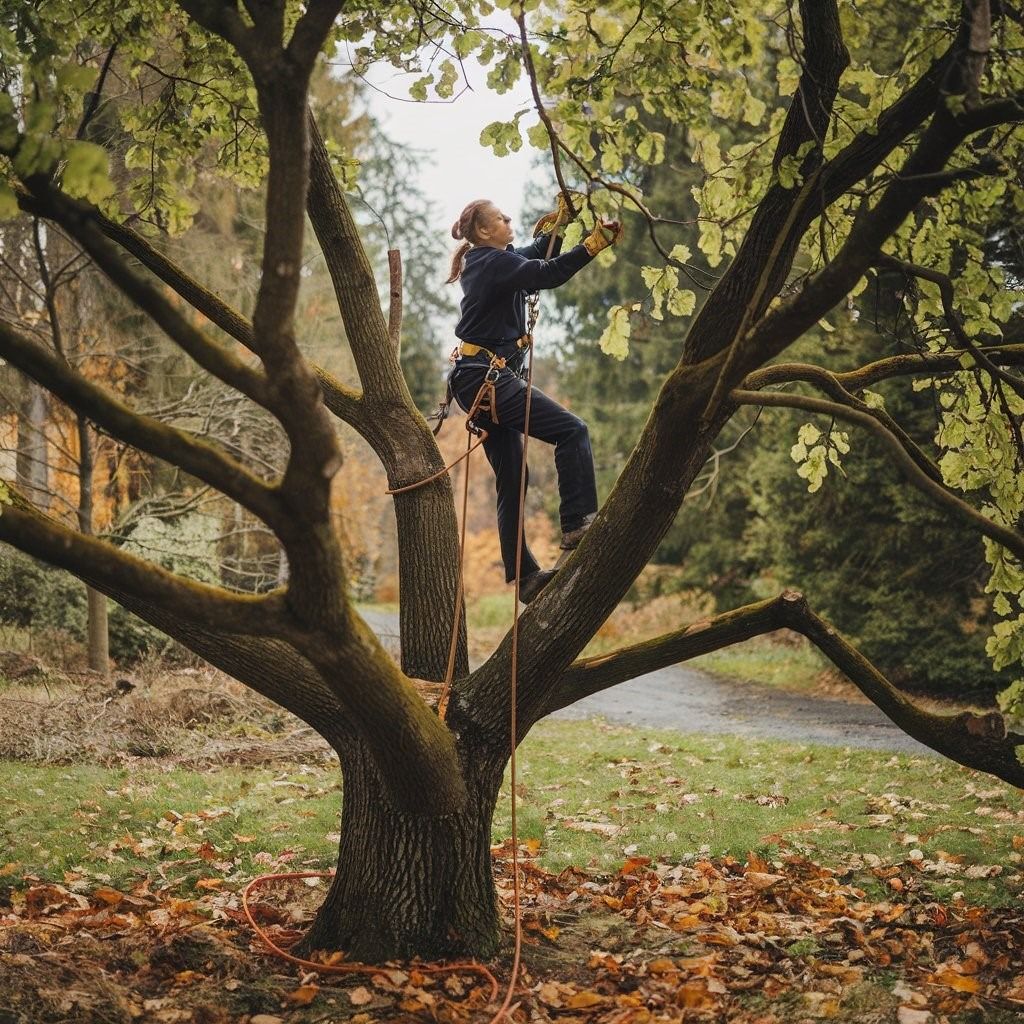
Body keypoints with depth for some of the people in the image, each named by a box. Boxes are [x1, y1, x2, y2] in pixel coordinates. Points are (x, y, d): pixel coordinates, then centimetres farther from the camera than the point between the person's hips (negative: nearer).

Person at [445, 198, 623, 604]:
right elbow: (548, 273, -25)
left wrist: (556, 222, 24)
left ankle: (525, 577, 8)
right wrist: (595, 242, -23)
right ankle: (578, 527, -18)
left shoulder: (482, 262, 19)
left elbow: (534, 256, 33)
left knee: (511, 482, 8)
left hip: (480, 379, 10)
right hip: (489, 376, -10)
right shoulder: (495, 262, -10)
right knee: (571, 430, -14)